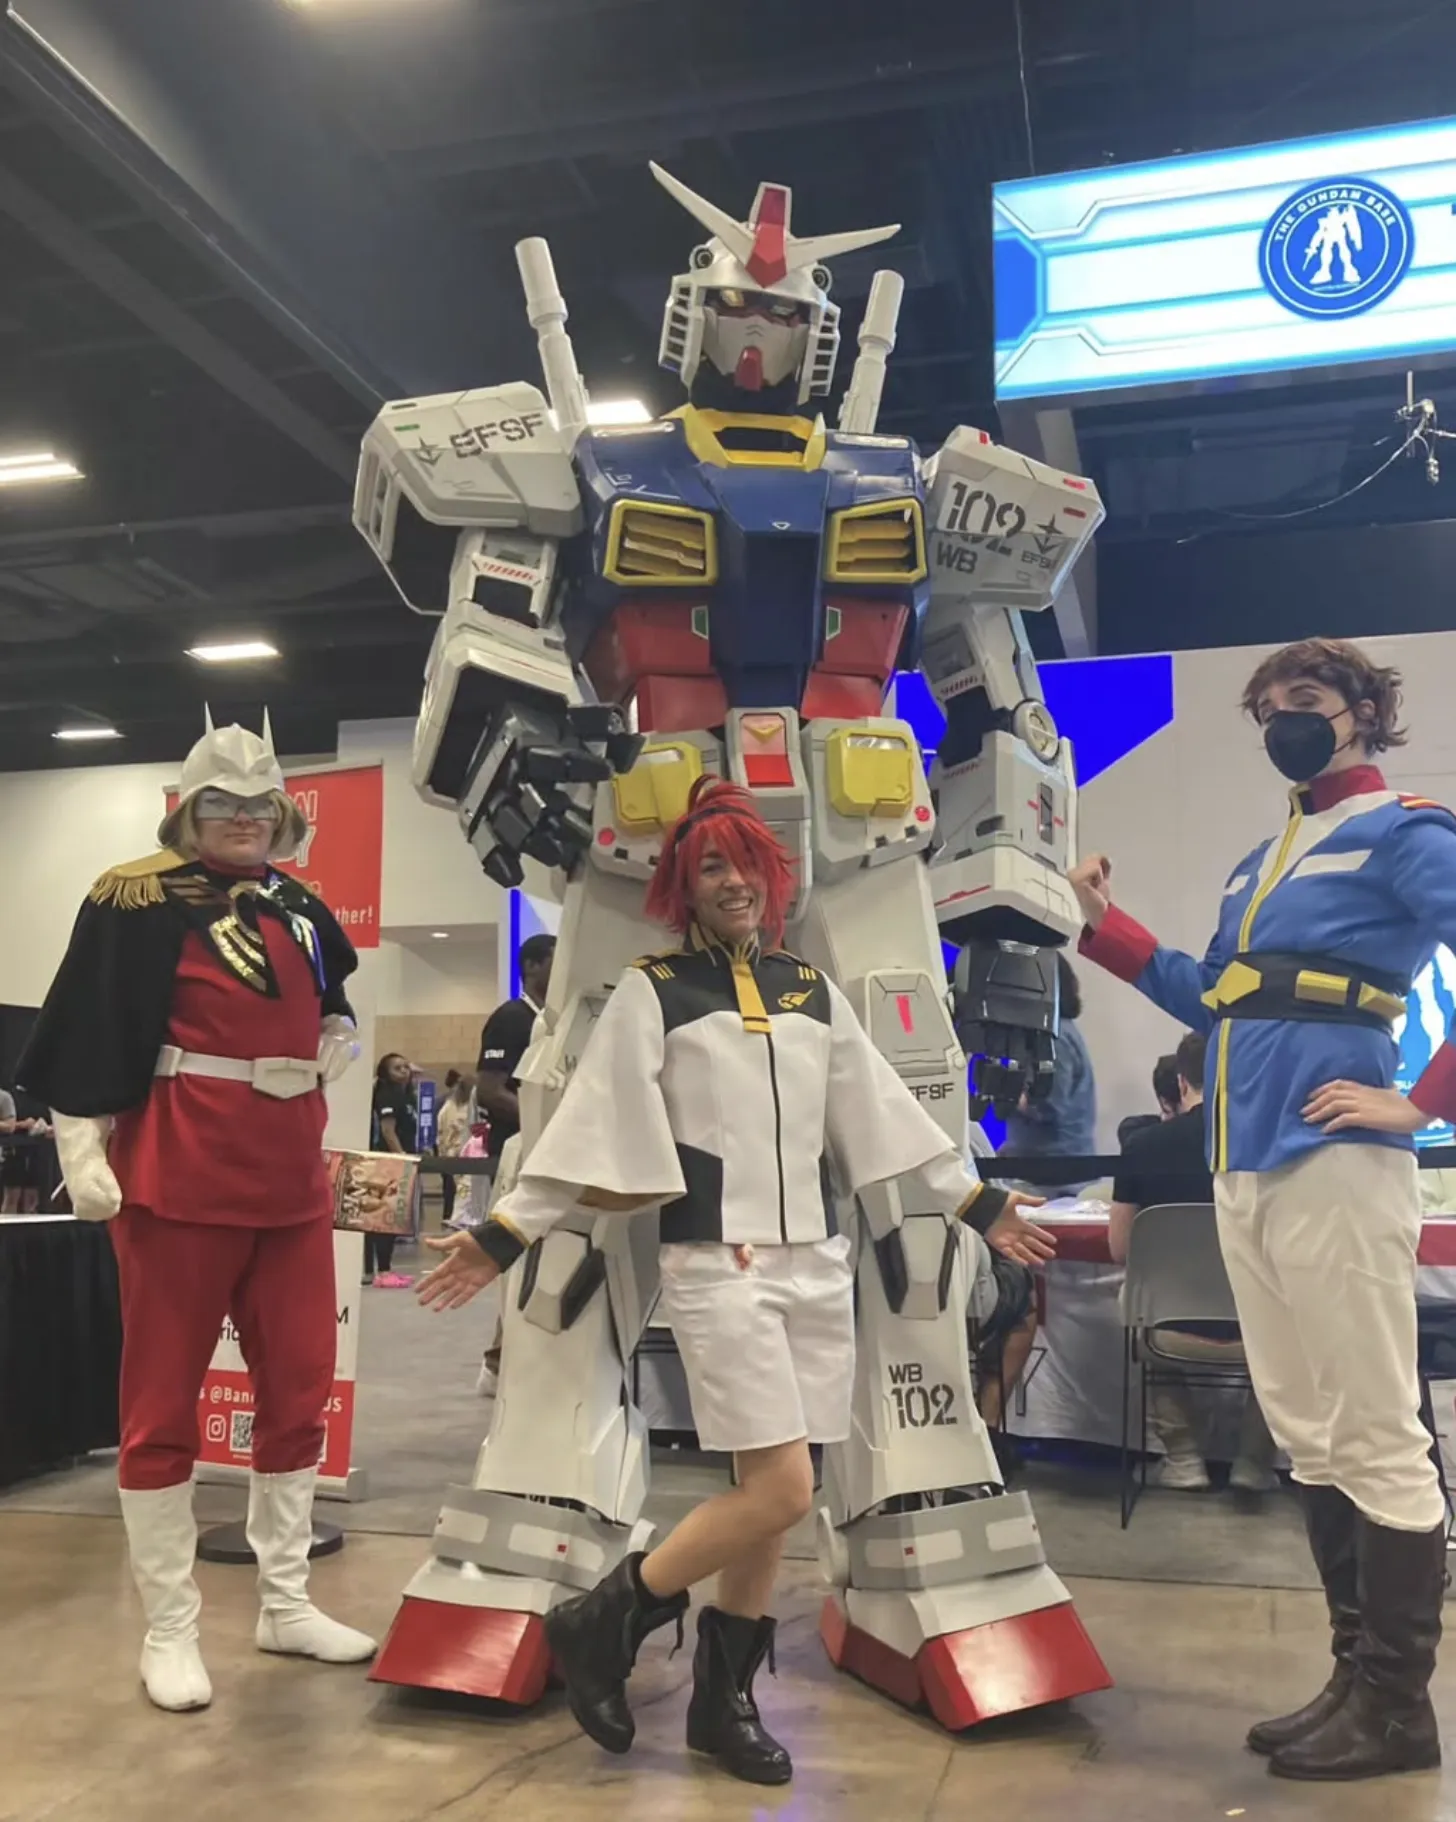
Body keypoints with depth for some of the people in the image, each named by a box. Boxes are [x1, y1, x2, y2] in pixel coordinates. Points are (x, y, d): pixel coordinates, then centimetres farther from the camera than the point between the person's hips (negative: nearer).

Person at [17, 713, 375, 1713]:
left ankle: (286, 1603, 26)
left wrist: (338, 1036, 10)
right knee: (165, 1405, 3)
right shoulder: (136, 899, -4)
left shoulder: (303, 910, 14)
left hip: (293, 1181, 6)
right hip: (179, 1179, -6)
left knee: (299, 1391, 11)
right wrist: (81, 1142, -12)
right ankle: (170, 1631, 16)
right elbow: (86, 1029, -7)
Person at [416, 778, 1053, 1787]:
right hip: (717, 1265, -5)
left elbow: (885, 1115, 16)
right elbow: (591, 1126, -4)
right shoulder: (652, 991, -2)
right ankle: (600, 1625, 8)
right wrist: (503, 1234, -9)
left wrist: (979, 1203, 18)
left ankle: (724, 1696, 25)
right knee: (780, 1491, -11)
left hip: (817, 1262, 5)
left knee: (769, 1494, 7)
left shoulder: (812, 989, 12)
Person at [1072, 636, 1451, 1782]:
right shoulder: (1263, 862, 21)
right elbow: (1215, 1003, 24)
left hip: (1333, 1163, -9)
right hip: (1244, 1170, 9)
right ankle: (1358, 1678, 25)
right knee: (1311, 1442, 14)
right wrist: (1105, 924, 20)